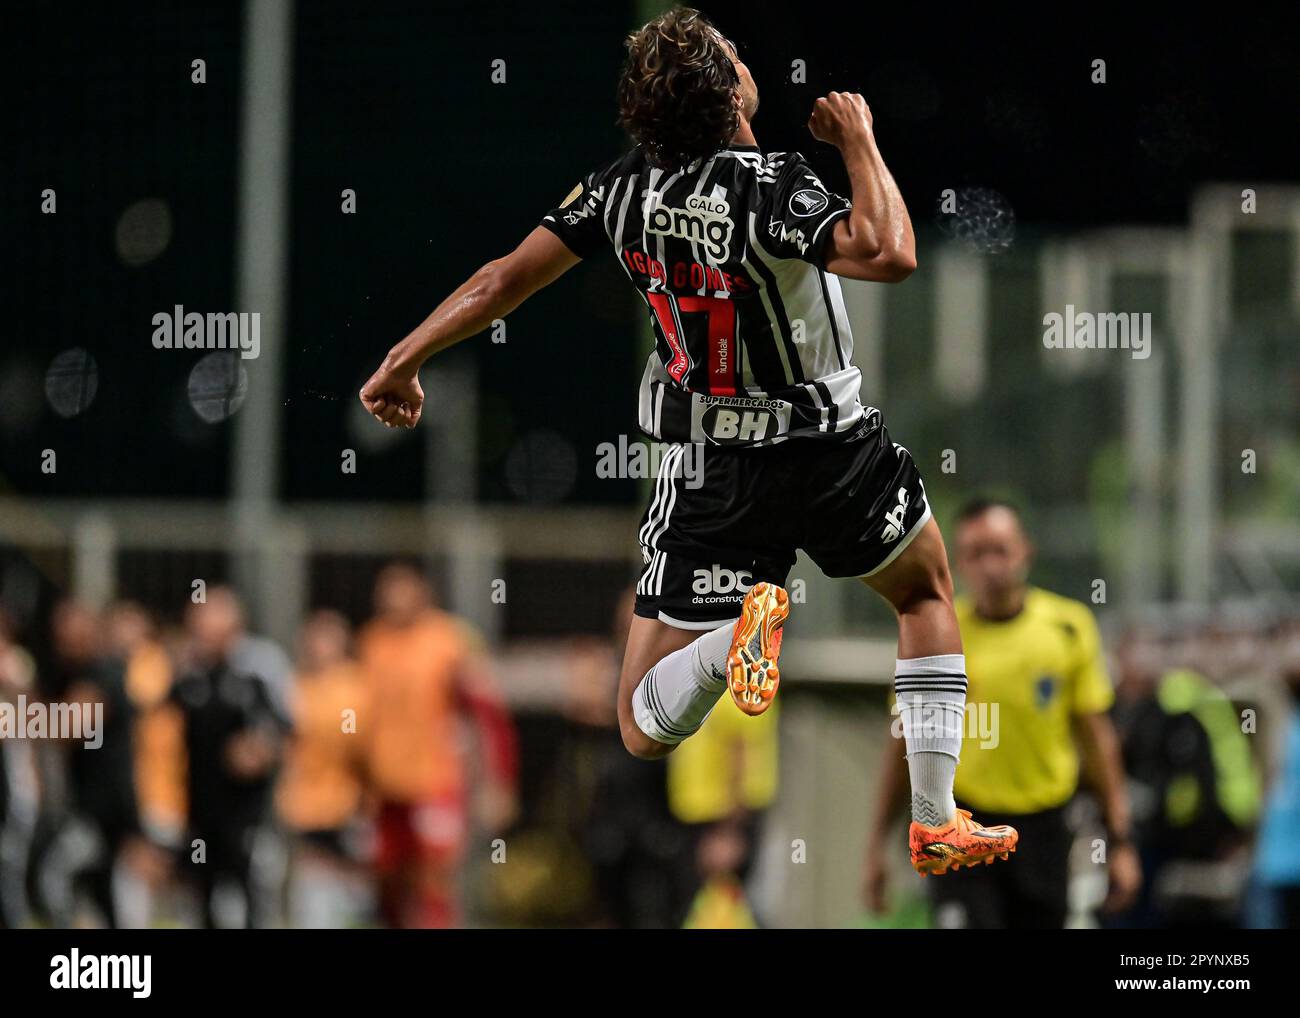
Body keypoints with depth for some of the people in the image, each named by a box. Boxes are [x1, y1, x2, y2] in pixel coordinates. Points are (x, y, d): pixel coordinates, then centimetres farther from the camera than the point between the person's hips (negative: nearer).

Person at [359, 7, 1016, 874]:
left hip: (709, 475, 2)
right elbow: (890, 256, -36)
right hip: (828, 447, -2)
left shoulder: (623, 187, -7)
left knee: (646, 730, 6)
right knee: (928, 591, 29)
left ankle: (734, 632, -27)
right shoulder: (769, 187, -23)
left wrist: (402, 364, 10)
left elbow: (504, 279, -3)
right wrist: (860, 141, -21)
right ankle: (937, 824, 19)